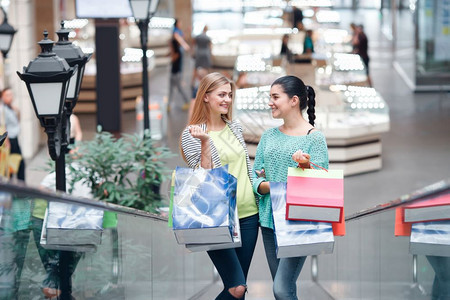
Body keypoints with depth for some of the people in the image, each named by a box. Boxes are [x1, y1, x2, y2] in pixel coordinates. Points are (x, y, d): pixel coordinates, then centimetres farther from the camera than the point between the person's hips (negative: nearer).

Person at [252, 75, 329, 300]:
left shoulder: (314, 138, -6)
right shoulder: (269, 136, 10)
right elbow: (255, 175, 9)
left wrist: (306, 166, -30)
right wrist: (266, 186, -13)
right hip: (270, 220, 6)